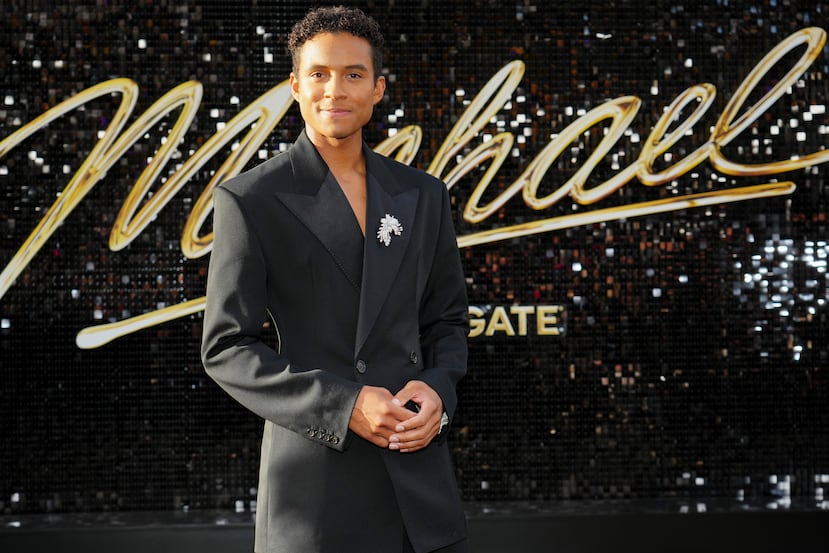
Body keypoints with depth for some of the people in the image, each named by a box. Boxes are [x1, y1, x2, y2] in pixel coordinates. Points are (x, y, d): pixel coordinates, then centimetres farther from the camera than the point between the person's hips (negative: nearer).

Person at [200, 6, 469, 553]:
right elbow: (226, 348, -5)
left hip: (418, 463, 4)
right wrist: (342, 405, -14)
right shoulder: (250, 201, -3)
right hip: (315, 471, -3)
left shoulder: (423, 195, 9)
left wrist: (437, 389, -4)